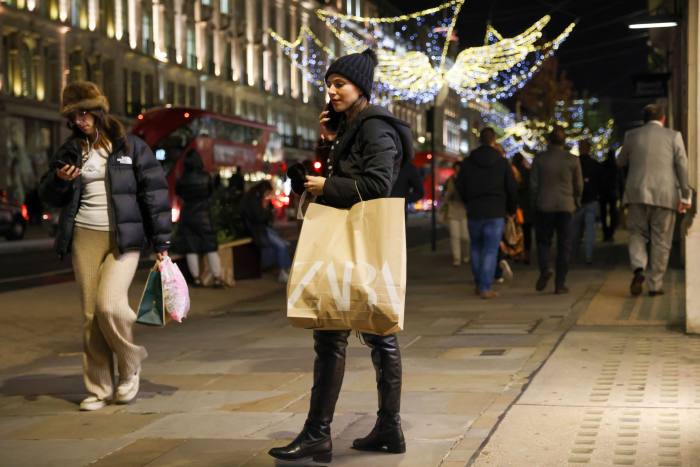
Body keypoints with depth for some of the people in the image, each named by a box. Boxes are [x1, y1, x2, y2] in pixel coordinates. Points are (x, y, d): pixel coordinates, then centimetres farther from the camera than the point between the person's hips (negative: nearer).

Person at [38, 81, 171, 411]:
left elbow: (154, 193, 0)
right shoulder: (72, 150, 11)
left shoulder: (130, 146, 0)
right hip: (84, 237, 4)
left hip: (123, 238, -4)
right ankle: (99, 388, 11)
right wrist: (59, 180, -7)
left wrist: (161, 242, -4)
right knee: (91, 315, 2)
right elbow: (51, 197, 17)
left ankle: (130, 365, 7)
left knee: (109, 304, -20)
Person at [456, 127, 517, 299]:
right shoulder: (502, 162, -2)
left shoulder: (467, 162, 2)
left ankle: (479, 284, 18)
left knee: (476, 248, 17)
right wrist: (512, 209, 16)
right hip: (495, 212, -2)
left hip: (474, 212, 2)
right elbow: (512, 188, 0)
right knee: (491, 250, -2)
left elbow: (460, 187, 6)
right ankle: (485, 288, -7)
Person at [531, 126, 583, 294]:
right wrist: (576, 202, 22)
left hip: (544, 206, 0)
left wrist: (536, 201, 14)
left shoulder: (540, 158, -3)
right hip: (565, 206, 0)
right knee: (564, 244, 4)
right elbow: (579, 185, 5)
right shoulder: (572, 160, -2)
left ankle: (544, 269, -13)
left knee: (543, 240, 13)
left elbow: (533, 184, -1)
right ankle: (560, 283, 1)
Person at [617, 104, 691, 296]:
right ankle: (655, 285, 6)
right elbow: (683, 167, -3)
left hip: (637, 194, 1)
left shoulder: (632, 135, 5)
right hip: (665, 196, -1)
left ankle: (638, 268, -14)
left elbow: (621, 162, 17)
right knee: (661, 241, 6)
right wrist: (685, 196, -1)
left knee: (637, 234, 12)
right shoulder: (673, 136, 0)